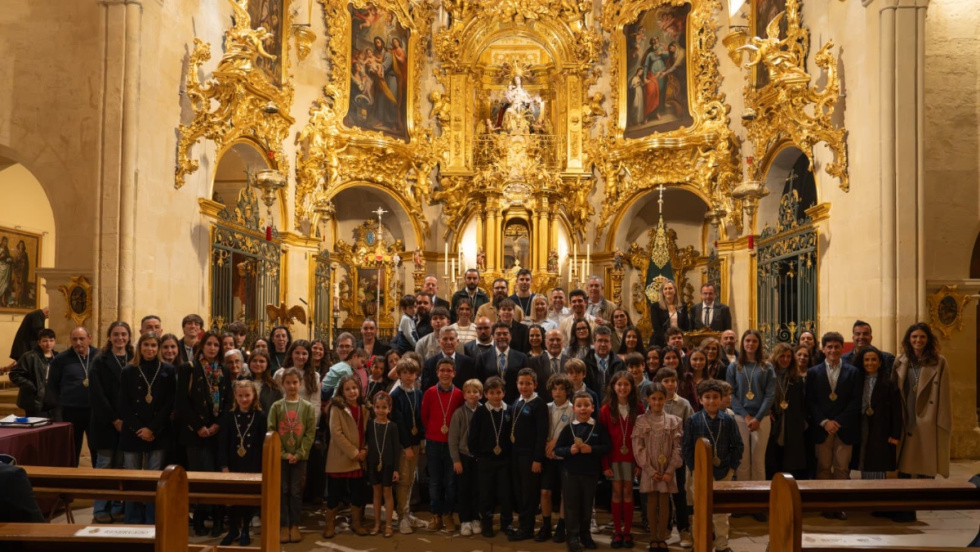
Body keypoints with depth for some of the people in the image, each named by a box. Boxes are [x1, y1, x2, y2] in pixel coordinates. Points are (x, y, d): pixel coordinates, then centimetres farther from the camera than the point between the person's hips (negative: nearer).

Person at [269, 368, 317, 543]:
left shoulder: (308, 407, 2)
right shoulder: (276, 406, 2)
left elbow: (310, 433, -2)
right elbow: (271, 432, -3)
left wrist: (299, 453, -12)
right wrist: (283, 453, -13)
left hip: (300, 456, 0)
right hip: (281, 456, 0)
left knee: (296, 491, 5)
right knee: (282, 491, 4)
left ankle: (295, 526, 14)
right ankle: (284, 526, 11)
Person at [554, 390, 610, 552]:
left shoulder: (599, 427, -1)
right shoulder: (568, 428, -2)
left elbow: (607, 447, -5)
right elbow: (557, 449, -1)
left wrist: (592, 449, -19)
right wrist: (569, 450, -19)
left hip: (591, 472, 1)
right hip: (570, 472, -1)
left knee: (587, 505, 13)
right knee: (571, 505, 3)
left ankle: (585, 534, 30)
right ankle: (572, 537, 12)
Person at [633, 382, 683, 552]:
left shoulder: (673, 421, 2)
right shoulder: (641, 421, -2)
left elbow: (677, 448, -1)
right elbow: (638, 448, -5)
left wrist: (670, 471, -9)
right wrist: (651, 470, -11)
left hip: (667, 470, 1)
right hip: (649, 471, -1)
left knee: (664, 503, 5)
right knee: (651, 503, 6)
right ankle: (653, 538, 15)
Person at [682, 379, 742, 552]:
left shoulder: (728, 420, -3)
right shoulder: (693, 420, -5)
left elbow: (737, 445, 2)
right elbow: (686, 447, -3)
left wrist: (733, 467, -4)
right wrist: (693, 468, -7)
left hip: (723, 472, 1)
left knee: (722, 510, 11)